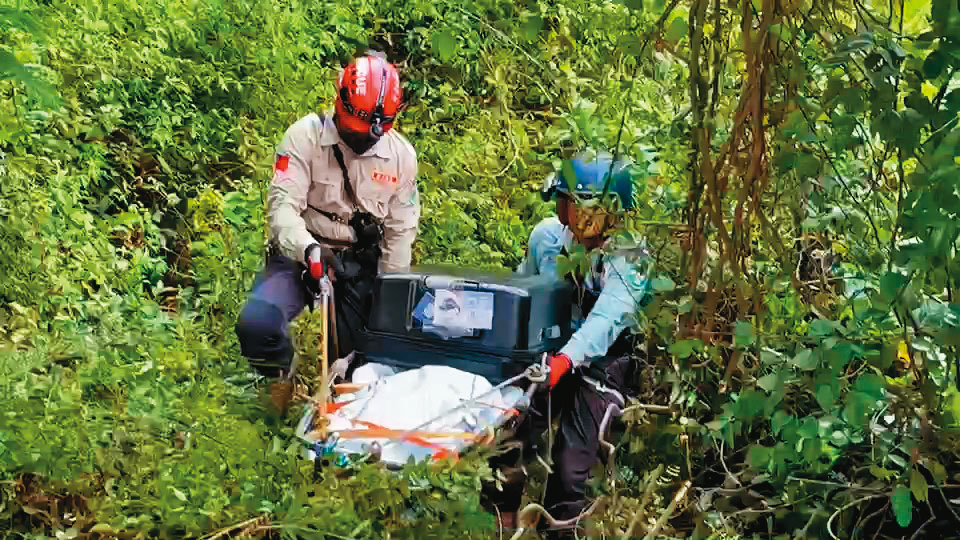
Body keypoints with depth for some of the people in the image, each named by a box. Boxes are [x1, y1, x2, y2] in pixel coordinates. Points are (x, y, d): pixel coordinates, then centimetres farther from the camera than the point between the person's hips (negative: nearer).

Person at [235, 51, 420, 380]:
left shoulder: (401, 154, 0)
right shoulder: (305, 137, -11)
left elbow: (400, 231, 6)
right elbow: (282, 205, -19)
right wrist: (309, 249, -38)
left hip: (361, 264, 3)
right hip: (301, 253, -3)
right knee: (257, 323, -27)